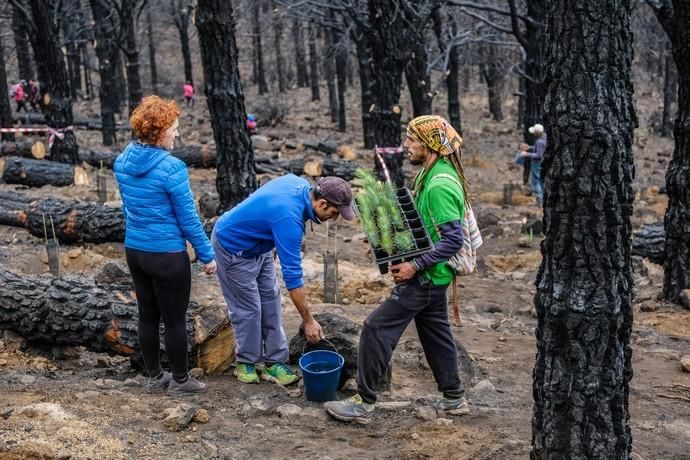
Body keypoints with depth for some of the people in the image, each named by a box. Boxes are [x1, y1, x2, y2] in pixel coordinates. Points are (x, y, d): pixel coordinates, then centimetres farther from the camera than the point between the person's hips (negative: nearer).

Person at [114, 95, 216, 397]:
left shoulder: (122, 162, 1)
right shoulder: (171, 168, -21)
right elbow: (188, 219, -16)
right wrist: (207, 255, -5)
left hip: (134, 250, 7)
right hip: (167, 256, -7)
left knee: (147, 315, 17)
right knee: (175, 319, 7)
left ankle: (155, 378, 29)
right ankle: (180, 381, 21)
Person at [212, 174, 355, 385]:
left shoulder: (300, 184, -12)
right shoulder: (289, 218, -36)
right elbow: (292, 275, -32)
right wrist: (309, 321, -25)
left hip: (258, 245, 9)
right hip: (234, 248, -9)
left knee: (270, 302, 6)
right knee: (248, 308, -1)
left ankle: (274, 362, 11)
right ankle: (246, 362, 18)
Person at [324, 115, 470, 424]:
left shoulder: (440, 185, -23)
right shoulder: (432, 174, 9)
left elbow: (453, 239, -26)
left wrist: (415, 266, -26)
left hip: (425, 278, -10)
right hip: (431, 274, 10)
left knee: (377, 328, -7)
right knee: (435, 331, 19)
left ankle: (363, 403, 0)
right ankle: (454, 398, 31)